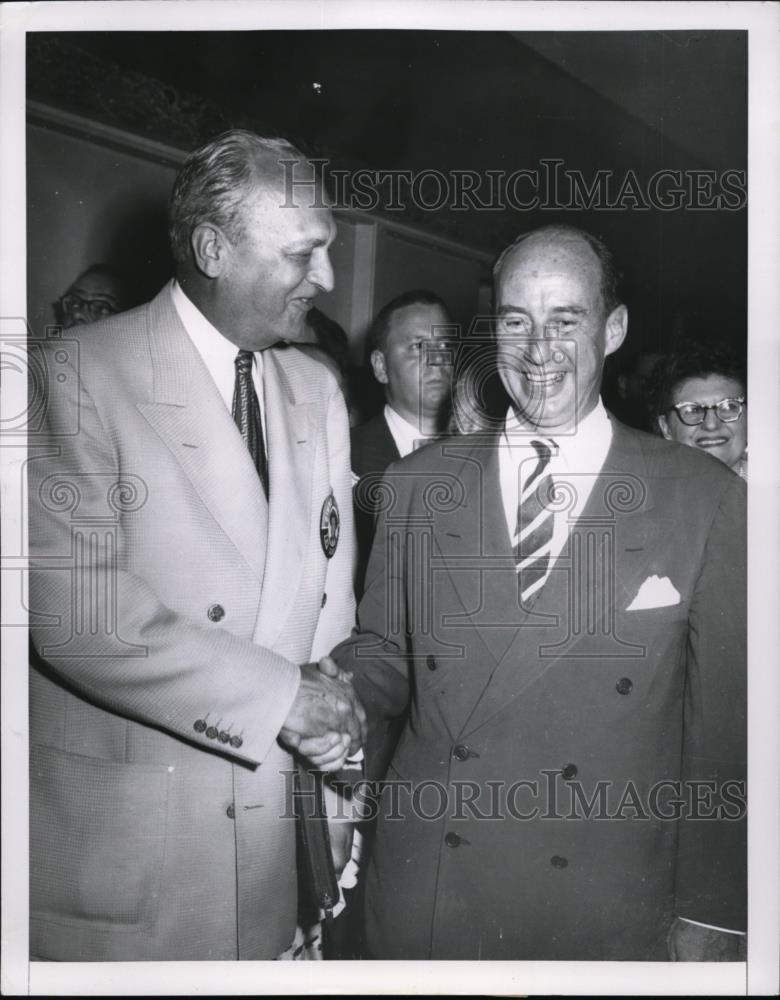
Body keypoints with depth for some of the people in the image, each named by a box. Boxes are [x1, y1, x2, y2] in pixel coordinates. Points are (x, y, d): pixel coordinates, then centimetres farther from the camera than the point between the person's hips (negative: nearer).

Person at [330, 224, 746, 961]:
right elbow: (383, 650, 6)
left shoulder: (706, 500, -6)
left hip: (610, 917, -1)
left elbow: (722, 724, -3)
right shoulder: (417, 483, 0)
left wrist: (709, 920, -1)